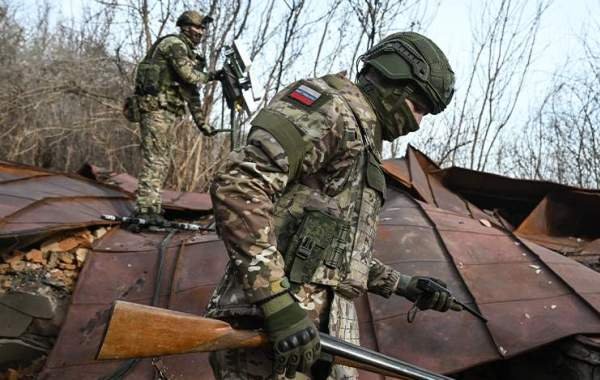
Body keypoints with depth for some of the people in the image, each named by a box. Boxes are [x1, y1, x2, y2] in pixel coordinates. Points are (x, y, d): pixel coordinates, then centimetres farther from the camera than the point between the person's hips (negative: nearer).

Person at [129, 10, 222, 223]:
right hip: (156, 108, -10)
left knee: (161, 162, 9)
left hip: (167, 112, 10)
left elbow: (192, 93, 24)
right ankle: (144, 209, -12)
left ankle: (152, 208, 12)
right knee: (155, 160, -12)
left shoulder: (188, 53, 23)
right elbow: (189, 75, -18)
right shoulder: (174, 44, -5)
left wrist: (202, 124, 21)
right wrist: (210, 76, 1)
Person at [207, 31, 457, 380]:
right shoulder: (334, 105, -6)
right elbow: (238, 186, -21)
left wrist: (405, 285, 28)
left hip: (325, 334, 10)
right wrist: (280, 305, -26)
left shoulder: (364, 147, 24)